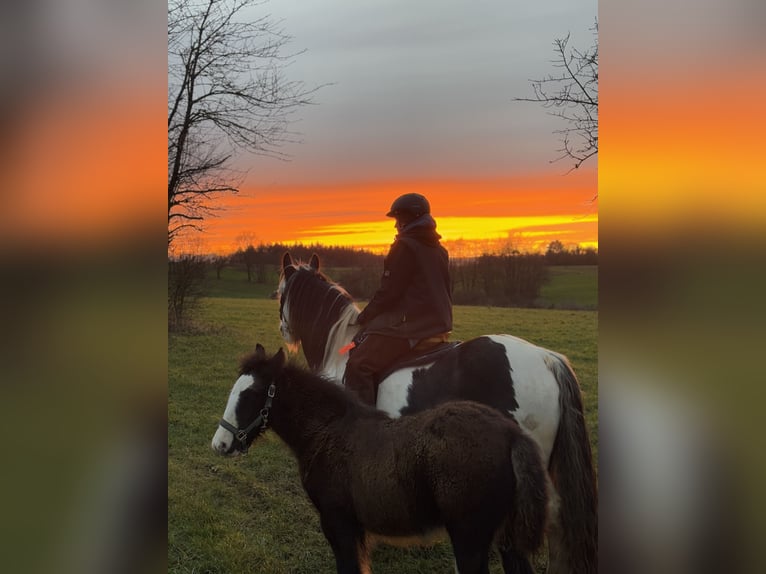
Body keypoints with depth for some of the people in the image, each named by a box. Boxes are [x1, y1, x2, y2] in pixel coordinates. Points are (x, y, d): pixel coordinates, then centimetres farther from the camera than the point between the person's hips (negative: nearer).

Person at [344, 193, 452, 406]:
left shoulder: (405, 247, -11)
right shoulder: (440, 251, 15)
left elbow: (388, 292, -12)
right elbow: (447, 292, 21)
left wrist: (364, 317, 0)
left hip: (409, 326, -10)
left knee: (358, 365, -10)